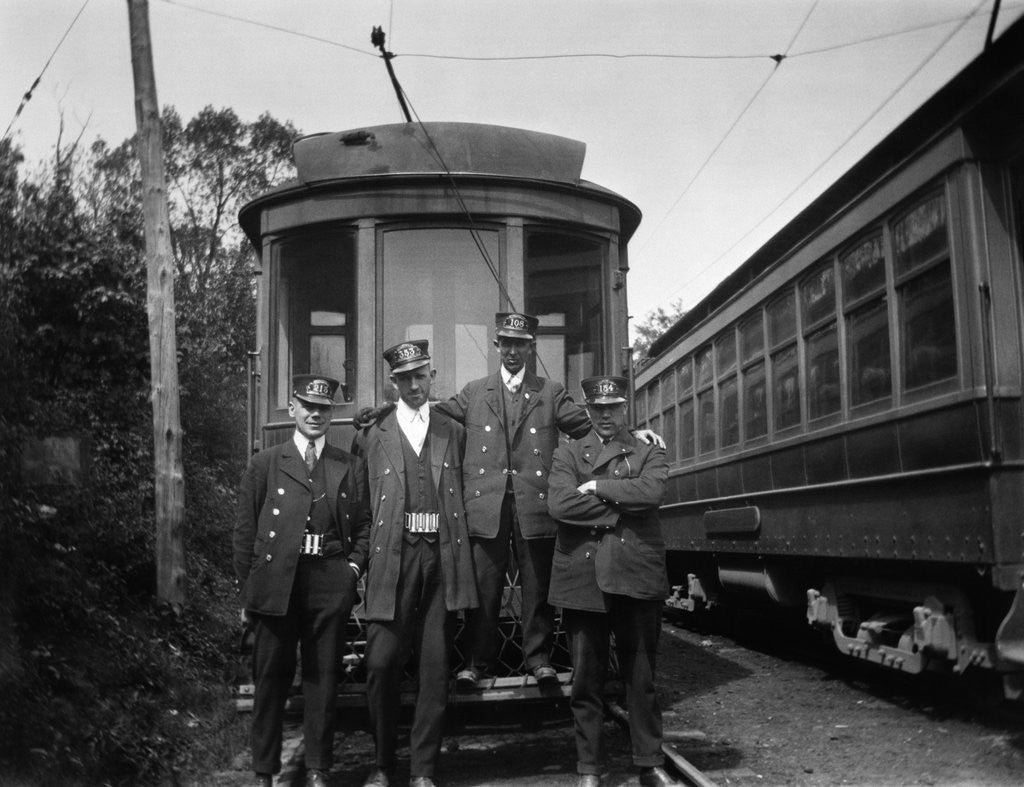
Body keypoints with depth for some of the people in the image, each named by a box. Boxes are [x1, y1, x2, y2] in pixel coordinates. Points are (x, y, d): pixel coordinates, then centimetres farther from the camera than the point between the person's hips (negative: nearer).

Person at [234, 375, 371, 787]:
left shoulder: (350, 467, 10)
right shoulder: (265, 464, 5)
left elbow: (363, 526, 13)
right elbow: (245, 531, 5)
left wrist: (354, 566, -2)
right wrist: (245, 590, 1)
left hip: (331, 587, 1)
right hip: (275, 586, -1)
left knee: (322, 680, 7)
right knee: (270, 680, 6)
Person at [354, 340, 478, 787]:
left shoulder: (453, 432, 15)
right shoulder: (372, 435, 9)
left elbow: (460, 494, 16)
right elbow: (363, 500, 8)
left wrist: (460, 555, 8)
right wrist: (367, 556, 0)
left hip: (443, 557, 2)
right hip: (394, 556, -2)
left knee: (436, 668, 4)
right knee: (381, 663, -5)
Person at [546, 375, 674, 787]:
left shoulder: (648, 452, 11)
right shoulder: (567, 454, 10)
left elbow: (651, 491, -12)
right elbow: (559, 504, -9)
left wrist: (596, 487, -8)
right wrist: (621, 508, -9)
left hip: (636, 578, 0)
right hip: (583, 579, 0)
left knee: (641, 677, 8)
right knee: (586, 680, 6)